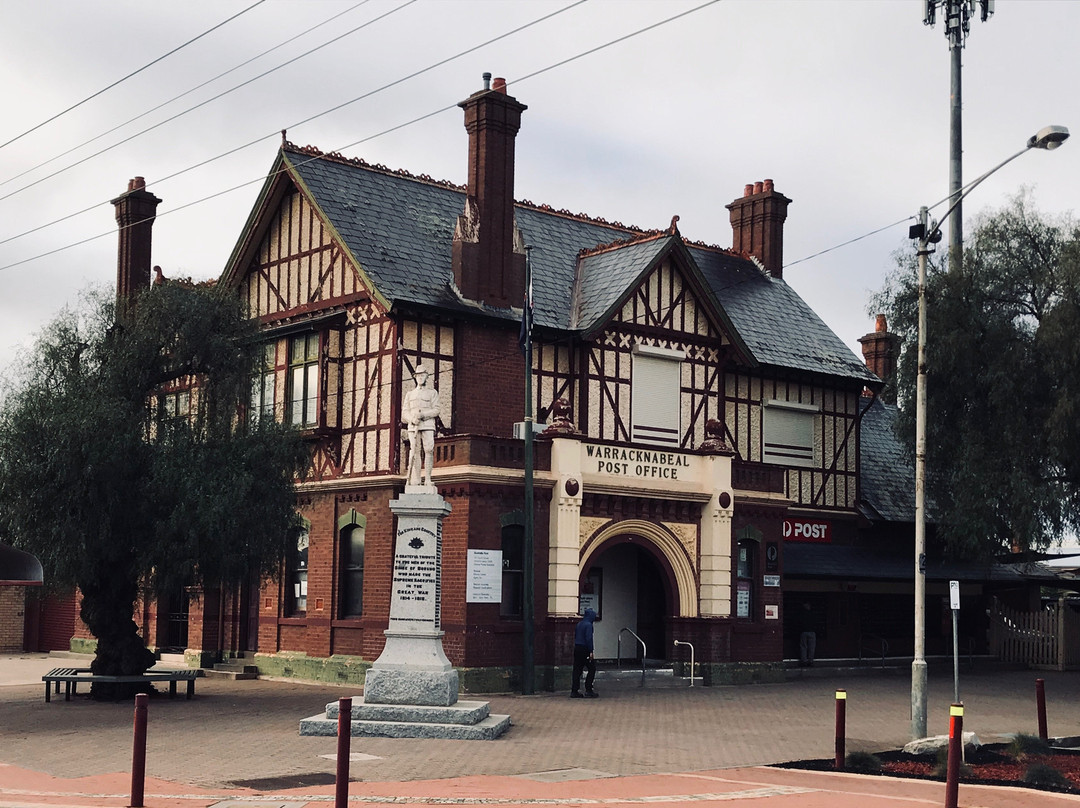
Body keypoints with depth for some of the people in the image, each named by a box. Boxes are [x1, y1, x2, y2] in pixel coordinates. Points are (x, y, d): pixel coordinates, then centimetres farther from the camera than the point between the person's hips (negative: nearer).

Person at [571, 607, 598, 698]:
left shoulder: (579, 624, 14)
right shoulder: (588, 625, -12)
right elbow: (588, 639, -18)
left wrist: (576, 646, 18)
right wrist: (591, 652, -17)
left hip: (577, 649, 8)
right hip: (584, 649, -8)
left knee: (577, 670, 8)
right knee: (592, 669, 1)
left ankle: (574, 691, 7)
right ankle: (588, 690, -2)